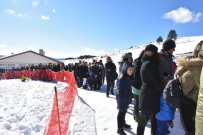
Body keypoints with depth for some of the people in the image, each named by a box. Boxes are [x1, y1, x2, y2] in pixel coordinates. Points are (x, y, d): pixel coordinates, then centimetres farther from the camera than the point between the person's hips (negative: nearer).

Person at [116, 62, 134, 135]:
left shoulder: (128, 77, 3)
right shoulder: (122, 78, -25)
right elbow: (120, 91, -25)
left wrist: (129, 98, 16)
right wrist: (121, 101, -24)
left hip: (126, 98, 9)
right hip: (122, 99, -9)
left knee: (124, 111, 24)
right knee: (121, 112, 5)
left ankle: (123, 123, 44)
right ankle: (120, 129, 20)